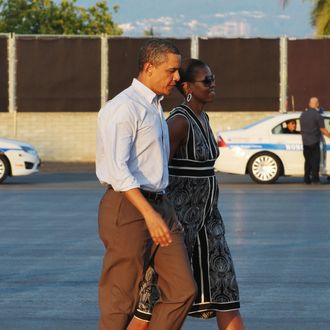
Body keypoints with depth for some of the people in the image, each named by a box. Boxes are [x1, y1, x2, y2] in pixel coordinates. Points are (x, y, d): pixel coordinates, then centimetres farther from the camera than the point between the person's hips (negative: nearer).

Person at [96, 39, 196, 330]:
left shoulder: (155, 107, 19)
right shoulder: (123, 107, -12)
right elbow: (117, 168, -23)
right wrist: (149, 213, -30)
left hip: (159, 206, 9)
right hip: (128, 209, -9)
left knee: (182, 290, 1)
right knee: (120, 301, -3)